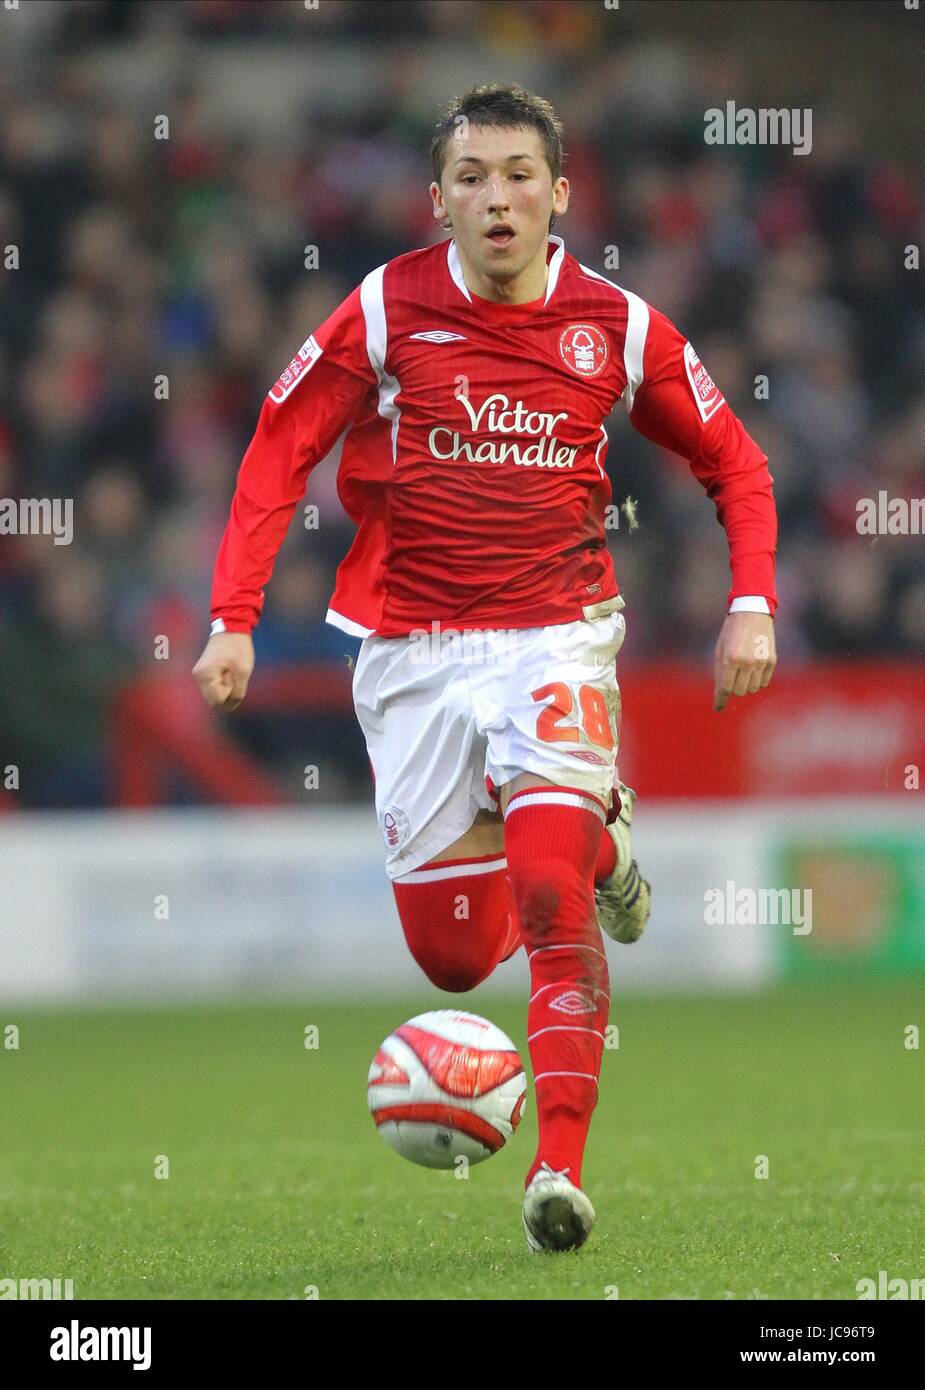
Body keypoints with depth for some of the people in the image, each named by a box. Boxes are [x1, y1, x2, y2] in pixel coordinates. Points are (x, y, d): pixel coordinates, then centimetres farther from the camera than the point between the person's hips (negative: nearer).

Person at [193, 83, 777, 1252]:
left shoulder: (616, 326, -3)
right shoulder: (387, 311, -6)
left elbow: (732, 461, 9)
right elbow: (278, 453, 0)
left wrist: (752, 607, -3)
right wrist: (233, 619, -9)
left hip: (553, 638, -1)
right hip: (411, 649, 1)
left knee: (552, 896, -23)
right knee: (451, 953, 5)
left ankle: (560, 1171, -20)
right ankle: (595, 836, 37)